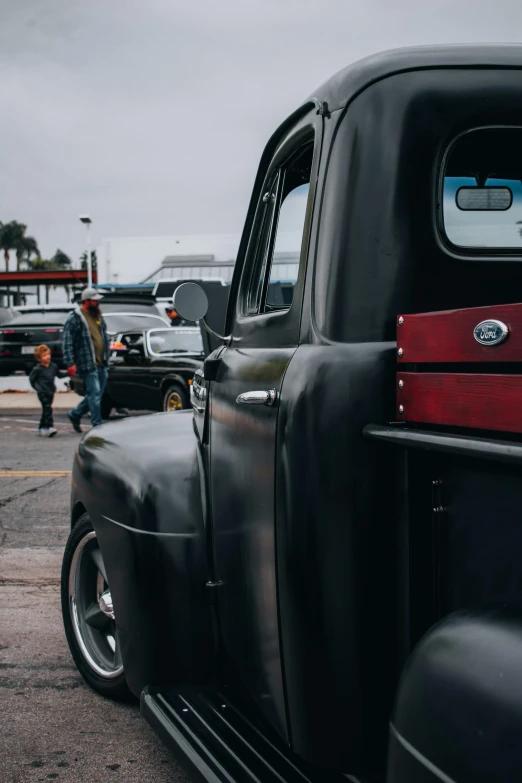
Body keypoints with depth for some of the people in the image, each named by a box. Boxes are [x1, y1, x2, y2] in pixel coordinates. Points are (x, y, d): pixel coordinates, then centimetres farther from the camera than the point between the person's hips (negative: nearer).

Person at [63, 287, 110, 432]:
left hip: (102, 363, 8)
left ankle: (75, 414, 30)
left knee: (97, 394, 12)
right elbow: (67, 343, -11)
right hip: (87, 364, -8)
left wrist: (106, 358, 21)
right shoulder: (75, 318, -8)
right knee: (94, 394, -7)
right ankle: (97, 425, 0)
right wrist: (70, 364, -18)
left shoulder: (98, 316, 15)